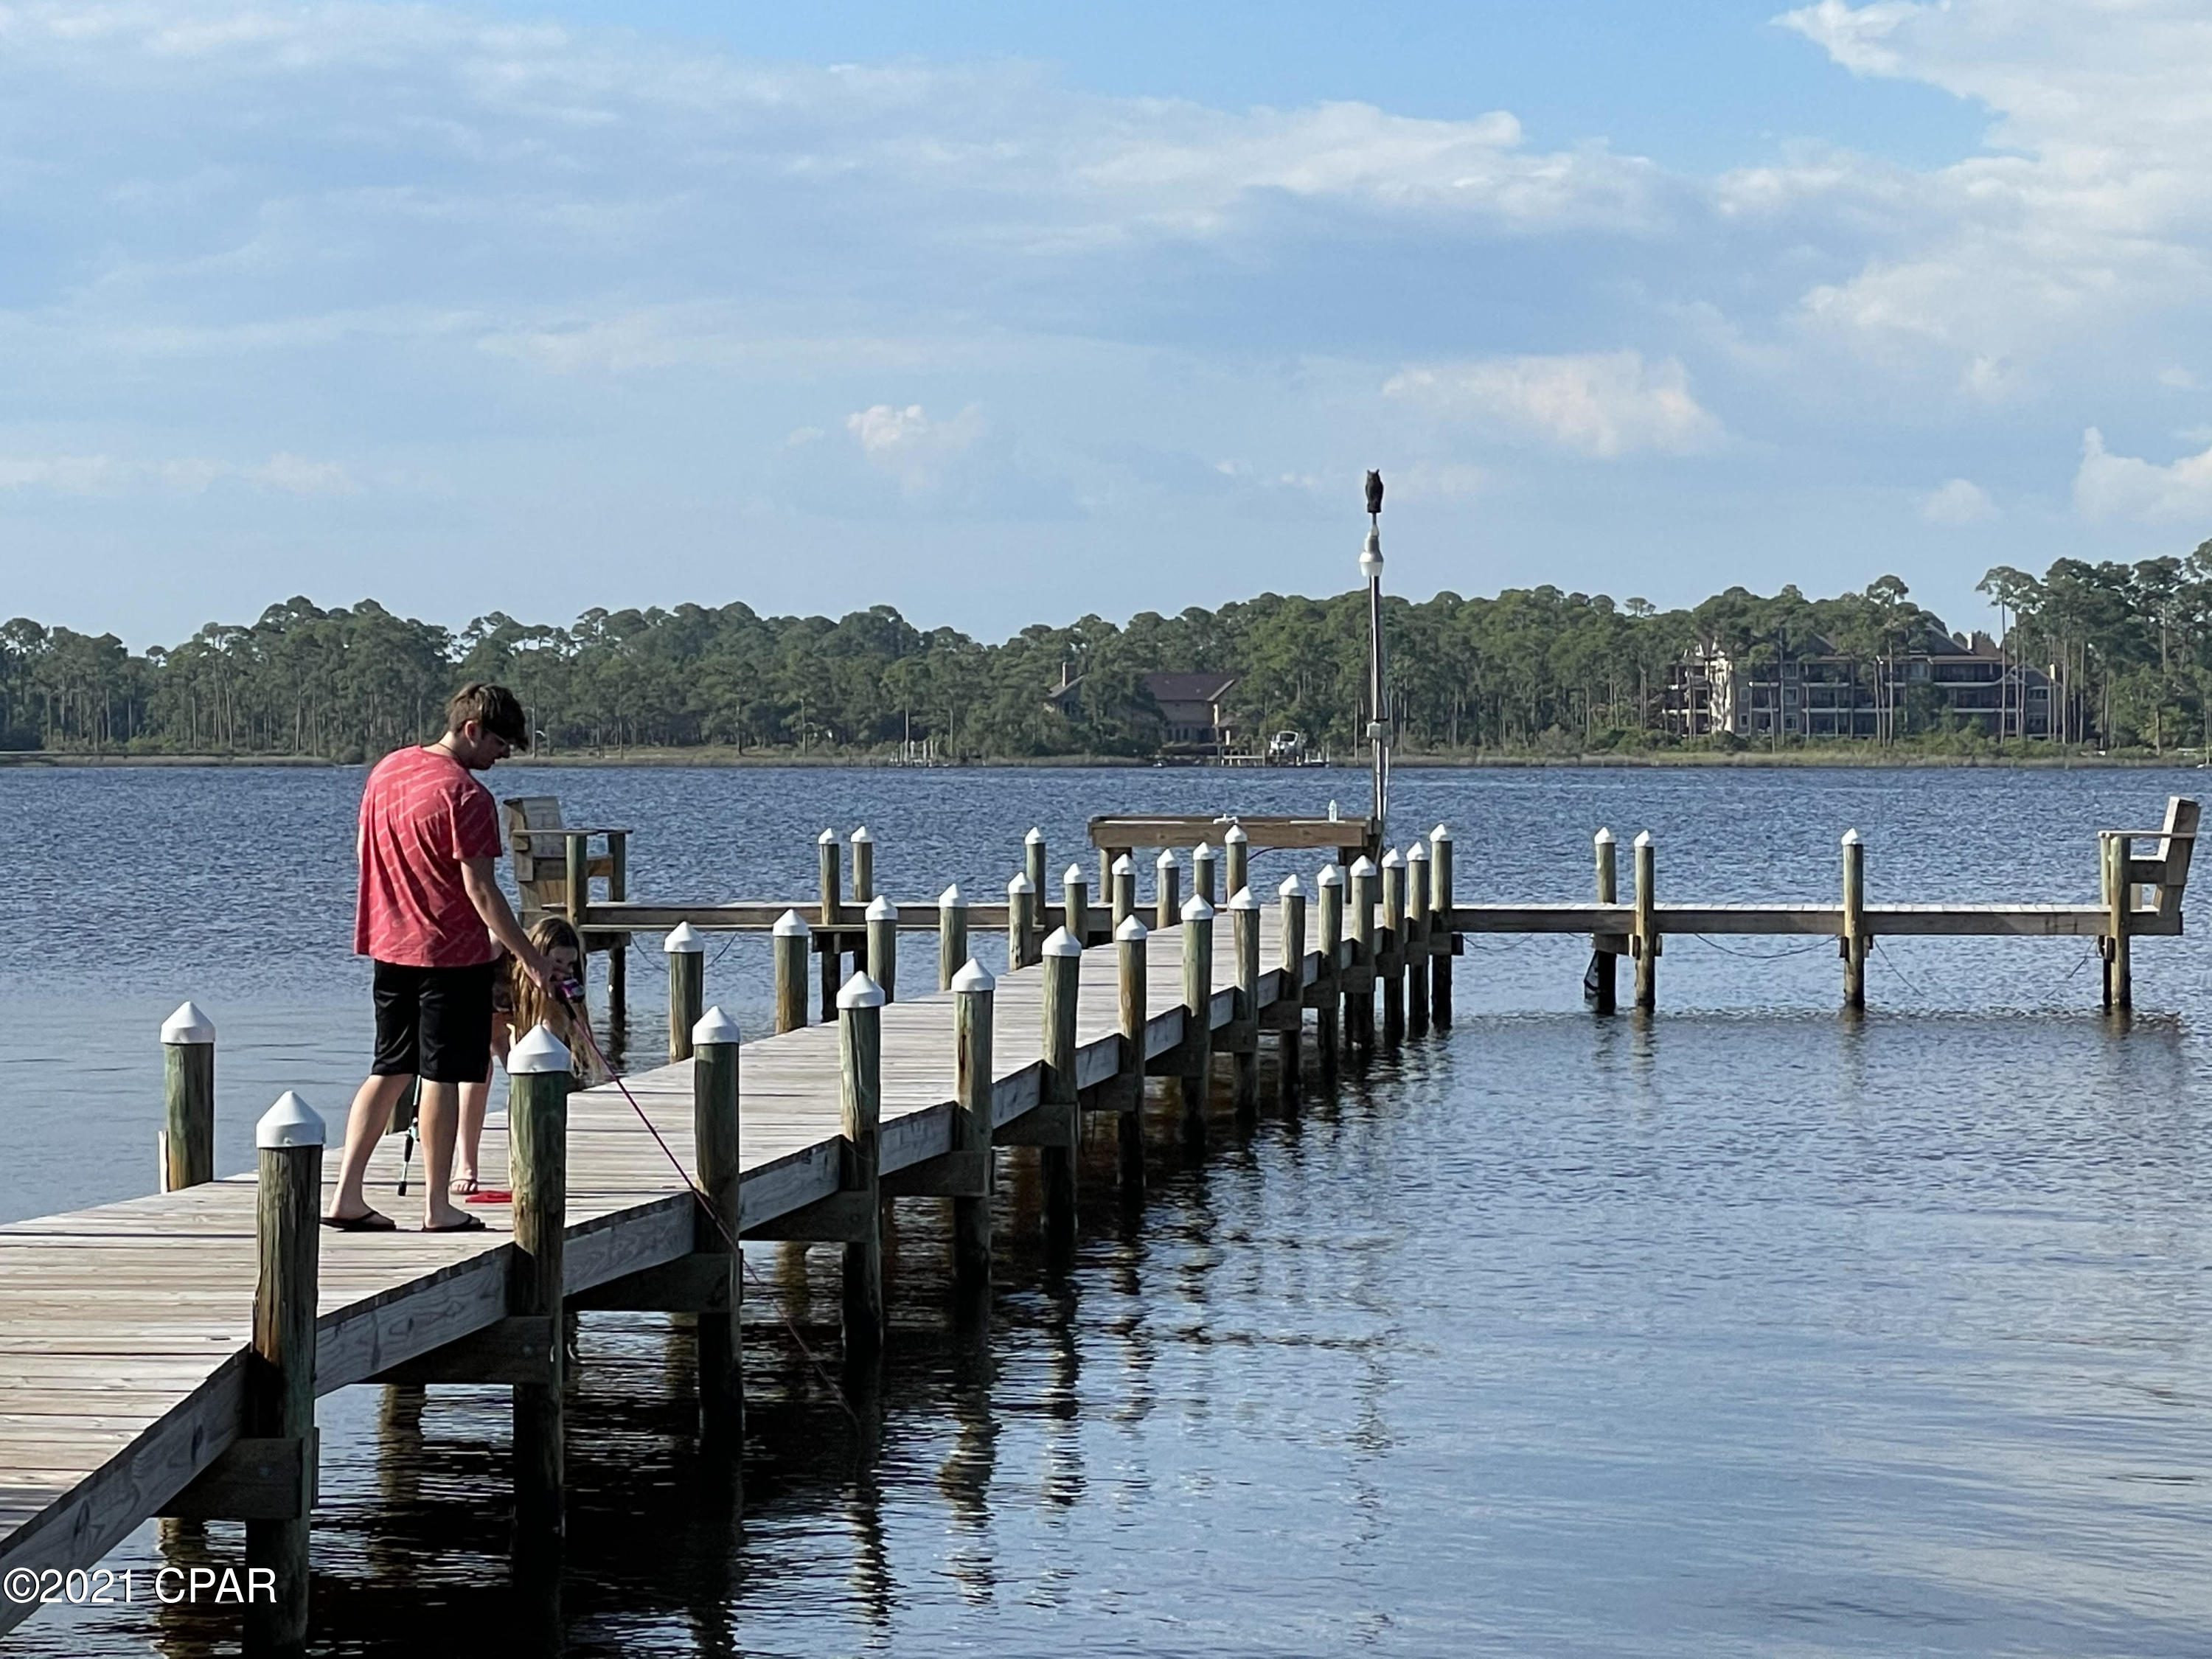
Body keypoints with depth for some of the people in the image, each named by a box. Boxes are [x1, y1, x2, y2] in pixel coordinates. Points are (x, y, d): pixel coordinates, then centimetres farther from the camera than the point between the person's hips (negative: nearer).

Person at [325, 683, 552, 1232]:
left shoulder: (386, 769, 7)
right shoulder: (465, 795, -17)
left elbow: (364, 851, 17)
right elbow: (480, 890, -19)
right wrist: (529, 957, -14)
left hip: (390, 945, 7)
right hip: (453, 953, -7)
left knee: (389, 1071, 13)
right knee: (442, 1076, -1)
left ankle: (346, 1196, 8)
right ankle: (437, 1207, 4)